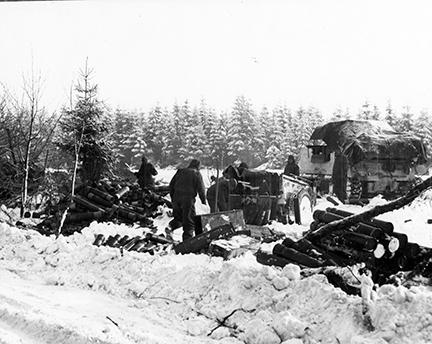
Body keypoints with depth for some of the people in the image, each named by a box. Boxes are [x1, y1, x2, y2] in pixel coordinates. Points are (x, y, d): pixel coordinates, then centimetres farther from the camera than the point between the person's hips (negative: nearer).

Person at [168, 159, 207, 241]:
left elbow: (171, 184, 16)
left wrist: (172, 197, 23)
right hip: (188, 199, -4)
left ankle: (171, 227, -4)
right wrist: (204, 201, 4)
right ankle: (187, 239, -2)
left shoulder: (180, 171, 14)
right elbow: (201, 189, -4)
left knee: (178, 217, 21)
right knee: (189, 220, 3)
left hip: (176, 198, 5)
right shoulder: (197, 174, 0)